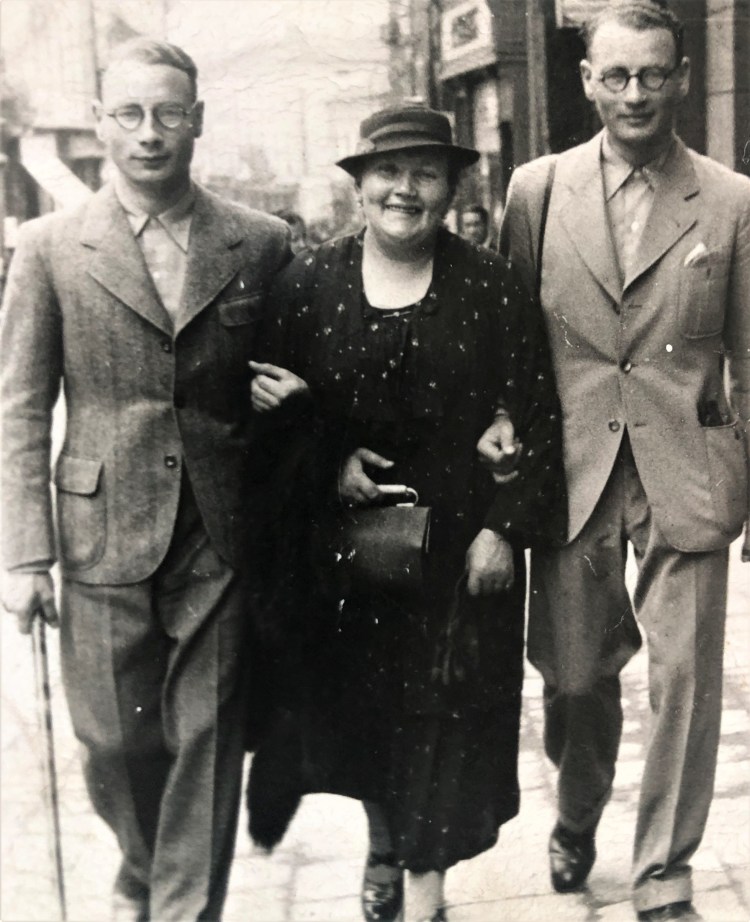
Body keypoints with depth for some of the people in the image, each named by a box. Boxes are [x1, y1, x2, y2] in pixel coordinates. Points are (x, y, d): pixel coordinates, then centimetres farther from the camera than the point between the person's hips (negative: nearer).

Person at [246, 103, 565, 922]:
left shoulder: (491, 288, -4)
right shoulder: (307, 283, -1)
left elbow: (538, 422, -3)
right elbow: (269, 406, 3)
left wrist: (507, 526, -10)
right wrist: (330, 460, -12)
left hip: (456, 540, -1)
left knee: (446, 715, 5)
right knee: (351, 705, 15)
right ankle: (382, 845, 42)